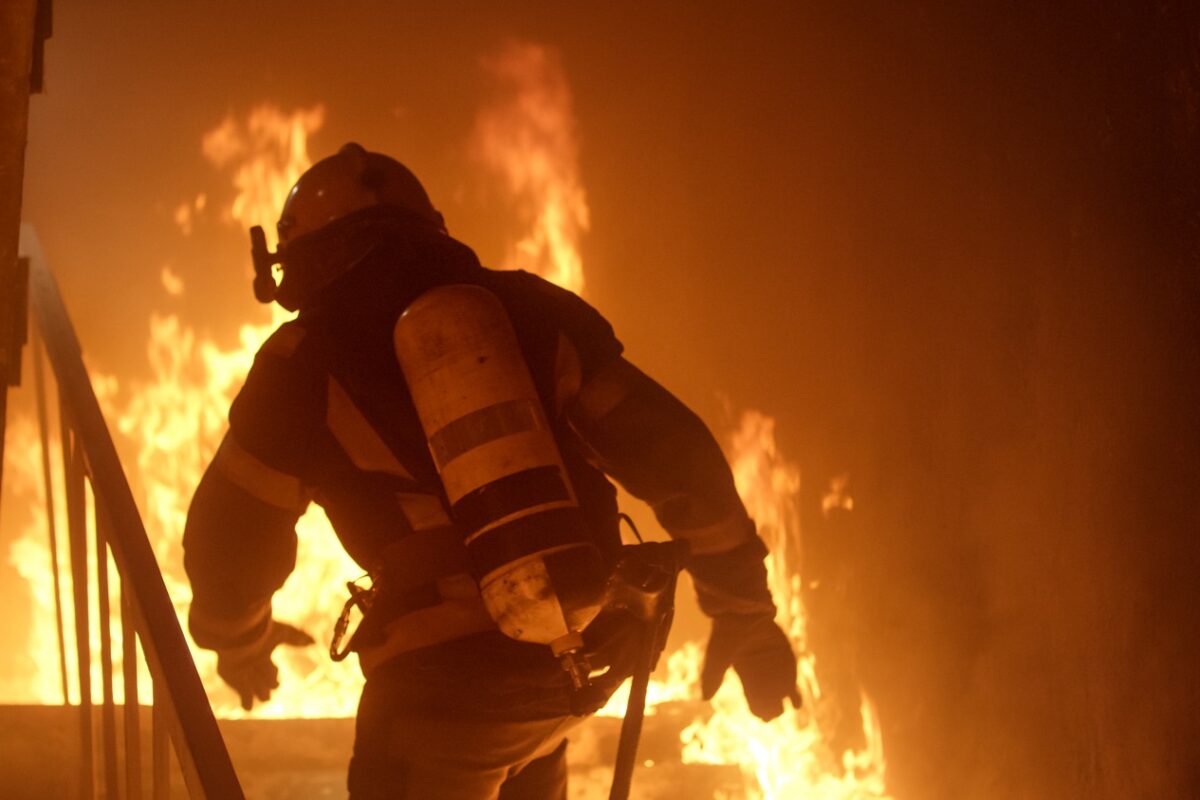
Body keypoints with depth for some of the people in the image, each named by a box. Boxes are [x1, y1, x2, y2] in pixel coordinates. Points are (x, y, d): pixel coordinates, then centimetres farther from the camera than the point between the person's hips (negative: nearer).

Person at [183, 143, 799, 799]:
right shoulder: (524, 310, 10)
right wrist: (746, 614, 12)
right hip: (583, 656, 5)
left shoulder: (309, 360, 1)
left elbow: (231, 536, 6)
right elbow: (675, 455, 6)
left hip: (443, 674, -5)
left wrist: (239, 640, 27)